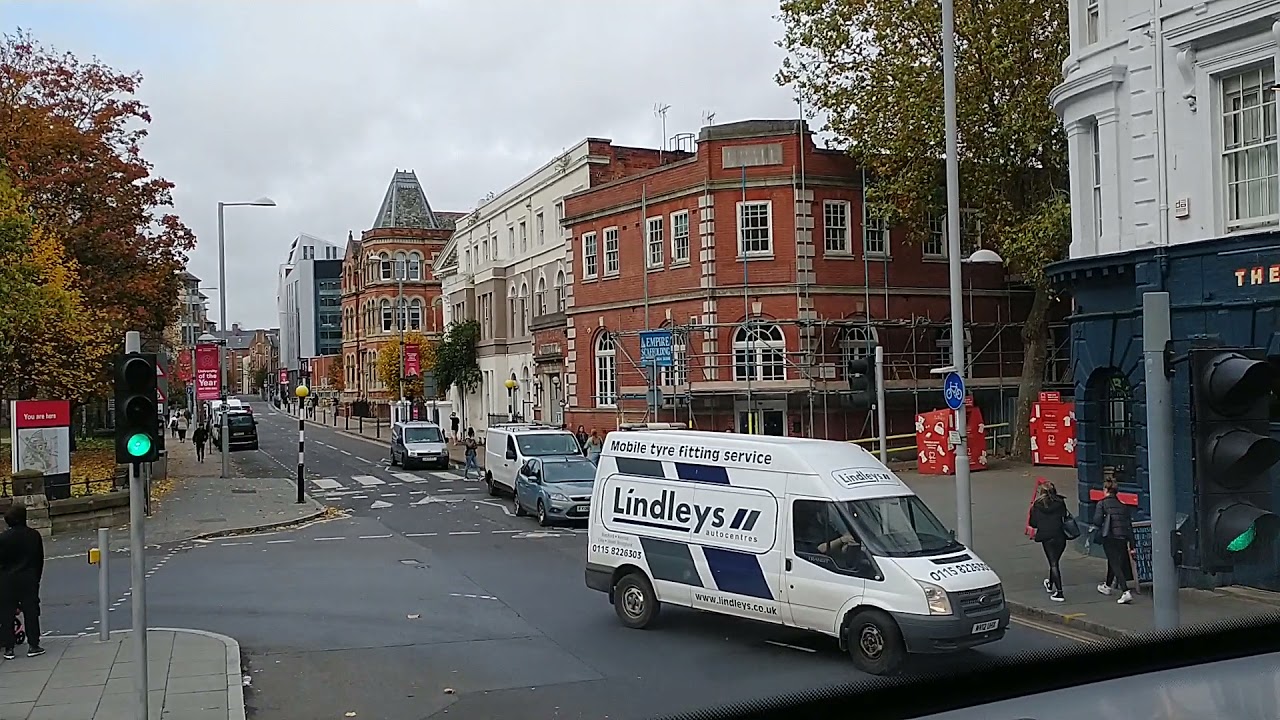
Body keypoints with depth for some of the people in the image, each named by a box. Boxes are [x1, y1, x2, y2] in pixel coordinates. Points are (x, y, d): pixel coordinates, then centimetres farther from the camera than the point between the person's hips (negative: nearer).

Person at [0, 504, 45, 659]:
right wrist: (36, 579, 16)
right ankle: (33, 645, 8)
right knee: (31, 611, 8)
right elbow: (40, 559, 5)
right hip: (29, 580, 2)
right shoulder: (34, 535, -2)